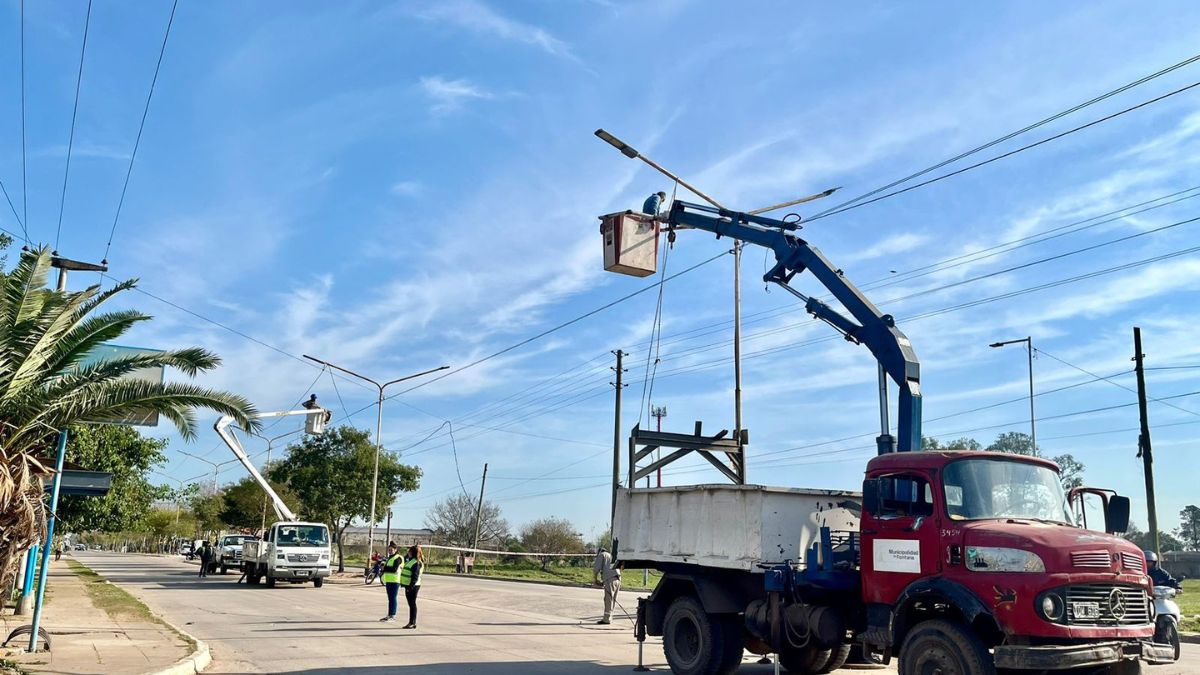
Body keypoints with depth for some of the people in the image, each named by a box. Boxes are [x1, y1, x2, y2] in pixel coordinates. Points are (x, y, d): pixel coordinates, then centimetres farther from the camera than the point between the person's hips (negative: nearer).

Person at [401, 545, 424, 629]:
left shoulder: (416, 563, -16)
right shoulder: (410, 560, 13)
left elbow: (415, 576, -21)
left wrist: (411, 587, -24)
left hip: (413, 586, -10)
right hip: (408, 585, 10)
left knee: (412, 604, -4)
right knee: (411, 604, 13)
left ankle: (413, 623, 1)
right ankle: (411, 622, 19)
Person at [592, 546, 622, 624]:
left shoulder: (601, 555, 12)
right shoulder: (612, 556, 32)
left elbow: (596, 568, -2)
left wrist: (594, 579, 12)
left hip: (610, 579, -7)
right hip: (617, 579, 7)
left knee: (608, 600, -6)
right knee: (612, 600, 12)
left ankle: (607, 619, -7)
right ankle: (609, 618, 15)